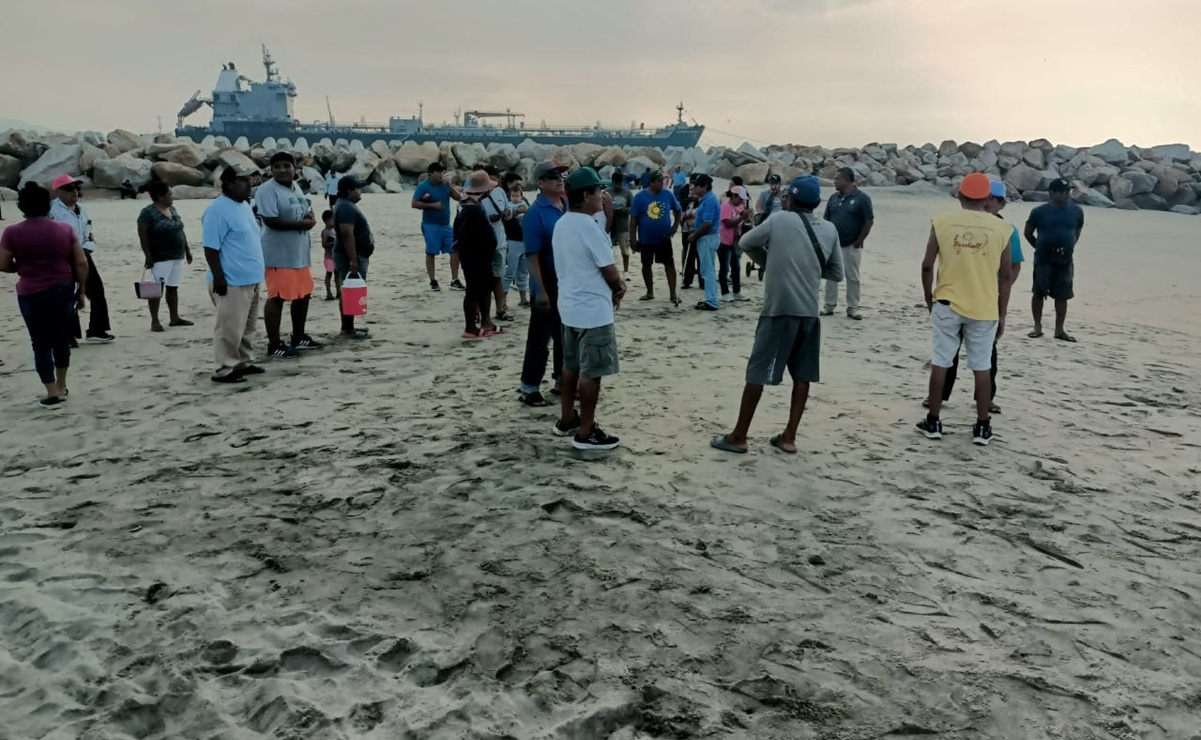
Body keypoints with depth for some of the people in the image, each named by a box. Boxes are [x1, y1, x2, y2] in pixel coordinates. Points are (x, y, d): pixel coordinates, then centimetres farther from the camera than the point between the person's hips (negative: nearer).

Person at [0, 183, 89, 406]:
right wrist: (81, 291, 6)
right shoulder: (65, 229, -2)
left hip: (32, 294, -2)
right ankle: (61, 387, 26)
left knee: (41, 343, 6)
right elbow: (81, 263, -2)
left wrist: (23, 267, 16)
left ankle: (52, 392, 5)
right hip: (64, 290, 2)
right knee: (62, 338, 17)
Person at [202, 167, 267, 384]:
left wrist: (257, 271, 24)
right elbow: (211, 248, -18)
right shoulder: (218, 210, -15)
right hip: (233, 281, -9)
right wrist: (218, 278, -21)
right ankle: (225, 369, 1)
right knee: (230, 328, -5)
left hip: (251, 278, 9)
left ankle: (244, 362, 26)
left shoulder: (244, 205, 14)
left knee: (247, 327, 16)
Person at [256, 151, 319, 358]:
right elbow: (271, 221, -22)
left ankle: (299, 337, 28)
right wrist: (302, 223, -16)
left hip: (300, 252, 9)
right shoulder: (267, 190, -13)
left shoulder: (296, 188, 14)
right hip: (279, 255, -9)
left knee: (303, 295, 15)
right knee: (277, 298, -6)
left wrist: (310, 217, -1)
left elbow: (306, 212, 25)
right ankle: (274, 344, 0)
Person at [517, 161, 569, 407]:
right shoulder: (535, 213, -14)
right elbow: (532, 255, -17)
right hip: (548, 287, -7)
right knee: (540, 337, 1)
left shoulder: (569, 207, 6)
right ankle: (529, 388, 10)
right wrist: (540, 291, -21)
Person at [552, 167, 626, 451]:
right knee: (591, 372, -1)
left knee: (572, 365, 19)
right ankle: (586, 432, 5)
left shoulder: (561, 224, 7)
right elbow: (610, 271, -16)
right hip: (593, 310, -9)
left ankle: (567, 420, 30)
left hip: (569, 305, 9)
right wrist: (619, 289, 6)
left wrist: (614, 282, 7)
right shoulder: (588, 228, -21)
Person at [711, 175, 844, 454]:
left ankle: (738, 437, 6)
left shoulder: (779, 220, -3)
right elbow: (836, 273, 13)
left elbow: (746, 242, 11)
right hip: (810, 311, 5)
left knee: (757, 373, 1)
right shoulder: (829, 229, 7)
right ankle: (789, 437, 14)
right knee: (802, 375, 11)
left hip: (779, 309, -4)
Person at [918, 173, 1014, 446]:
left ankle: (933, 422, 15)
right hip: (985, 308, 1)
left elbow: (927, 266, -3)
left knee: (940, 363, 9)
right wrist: (1001, 314, 9)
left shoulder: (942, 222, -5)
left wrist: (929, 299, 11)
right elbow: (1006, 276, 1)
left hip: (947, 304, 0)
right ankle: (982, 426, 15)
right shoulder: (1002, 229, -2)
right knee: (981, 368, 8)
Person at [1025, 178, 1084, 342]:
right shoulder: (1039, 212, -6)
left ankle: (1059, 329, 14)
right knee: (1039, 293, 1)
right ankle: (1038, 327, 13)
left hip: (1065, 260, 2)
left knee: (1062, 295, 5)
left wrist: (1068, 247, 11)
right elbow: (1028, 233, 5)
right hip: (1043, 260, -2)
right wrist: (1040, 247, 5)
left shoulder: (1077, 211, 3)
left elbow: (1077, 231, 18)